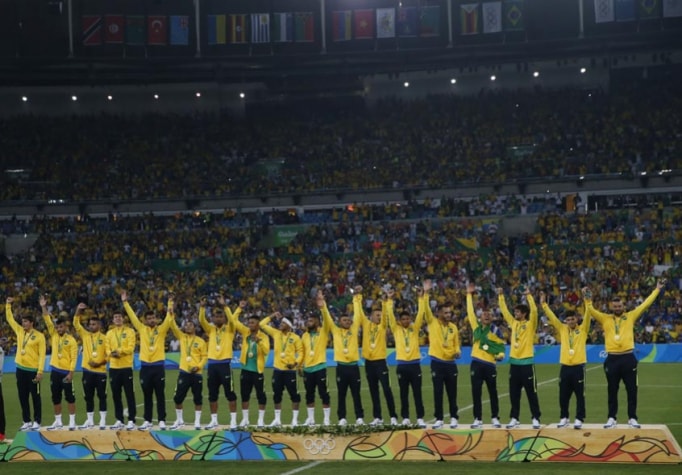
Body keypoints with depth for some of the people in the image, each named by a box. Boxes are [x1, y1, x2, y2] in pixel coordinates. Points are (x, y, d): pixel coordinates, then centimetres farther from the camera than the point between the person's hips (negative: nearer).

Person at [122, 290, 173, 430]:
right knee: (147, 396, 7)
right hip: (145, 366, 2)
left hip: (158, 366, -2)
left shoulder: (161, 329, 4)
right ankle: (147, 421, 12)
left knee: (160, 395, 1)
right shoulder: (142, 329, 8)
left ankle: (162, 421, 3)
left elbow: (169, 318, -6)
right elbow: (132, 316, 7)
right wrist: (125, 302, 3)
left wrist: (170, 303, -16)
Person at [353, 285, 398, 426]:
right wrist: (357, 297, -2)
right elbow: (359, 312, 4)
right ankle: (377, 417, 14)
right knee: (374, 391, 8)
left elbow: (386, 314, -11)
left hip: (380, 361, -3)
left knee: (386, 390, -6)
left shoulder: (382, 326, 2)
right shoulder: (366, 324, 7)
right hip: (369, 362, 3)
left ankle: (393, 417, -5)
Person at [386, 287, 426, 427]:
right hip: (401, 365, 0)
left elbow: (420, 314, -2)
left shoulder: (415, 328, 6)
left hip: (415, 364, 0)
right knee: (404, 394, 5)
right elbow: (390, 315, -3)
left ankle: (420, 418, 1)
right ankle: (405, 418, 11)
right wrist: (389, 300, -9)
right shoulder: (396, 329, 5)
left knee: (417, 393, 0)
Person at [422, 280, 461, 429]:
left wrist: (457, 351, -7)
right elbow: (426, 309, -14)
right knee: (438, 392, 0)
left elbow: (456, 343, 15)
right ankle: (439, 419, 6)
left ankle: (454, 418, 14)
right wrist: (426, 293, -26)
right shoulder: (432, 323, -1)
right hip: (437, 363, -2)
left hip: (450, 363, 2)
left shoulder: (453, 327, 9)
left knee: (452, 392, 5)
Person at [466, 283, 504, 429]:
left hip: (490, 365, -2)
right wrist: (469, 295, 9)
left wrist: (500, 355, -15)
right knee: (476, 393, 1)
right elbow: (470, 311, 9)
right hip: (476, 364, 2)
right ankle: (478, 419, 7)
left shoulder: (495, 330, 1)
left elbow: (501, 344, 4)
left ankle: (495, 418, 12)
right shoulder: (476, 326, 7)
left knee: (492, 392, 4)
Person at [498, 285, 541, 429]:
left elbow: (534, 311, -18)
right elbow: (504, 310, 15)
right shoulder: (513, 323, 11)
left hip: (527, 363, -6)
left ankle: (535, 419, 4)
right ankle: (514, 418, 14)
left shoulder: (530, 324, -4)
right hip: (514, 363, 6)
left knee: (531, 393, -1)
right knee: (514, 393, 8)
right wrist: (501, 296, 8)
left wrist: (528, 295, -24)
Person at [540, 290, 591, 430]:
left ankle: (579, 419, 6)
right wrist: (544, 304, -1)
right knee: (563, 395, 8)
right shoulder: (562, 329, 9)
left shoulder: (583, 329, 2)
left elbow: (587, 315, -9)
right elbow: (551, 317, 7)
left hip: (578, 366, -3)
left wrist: (586, 299, -20)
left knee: (580, 395, 1)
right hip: (565, 367, 3)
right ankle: (563, 418, 19)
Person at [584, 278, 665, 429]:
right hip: (612, 359, 0)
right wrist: (587, 299, -14)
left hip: (628, 358, 0)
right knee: (612, 390, 7)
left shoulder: (631, 316, 8)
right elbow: (591, 310, 2)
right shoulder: (605, 318, 8)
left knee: (631, 389, 3)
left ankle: (632, 418, 10)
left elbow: (645, 304, 7)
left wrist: (657, 290, 4)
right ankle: (612, 418, 13)